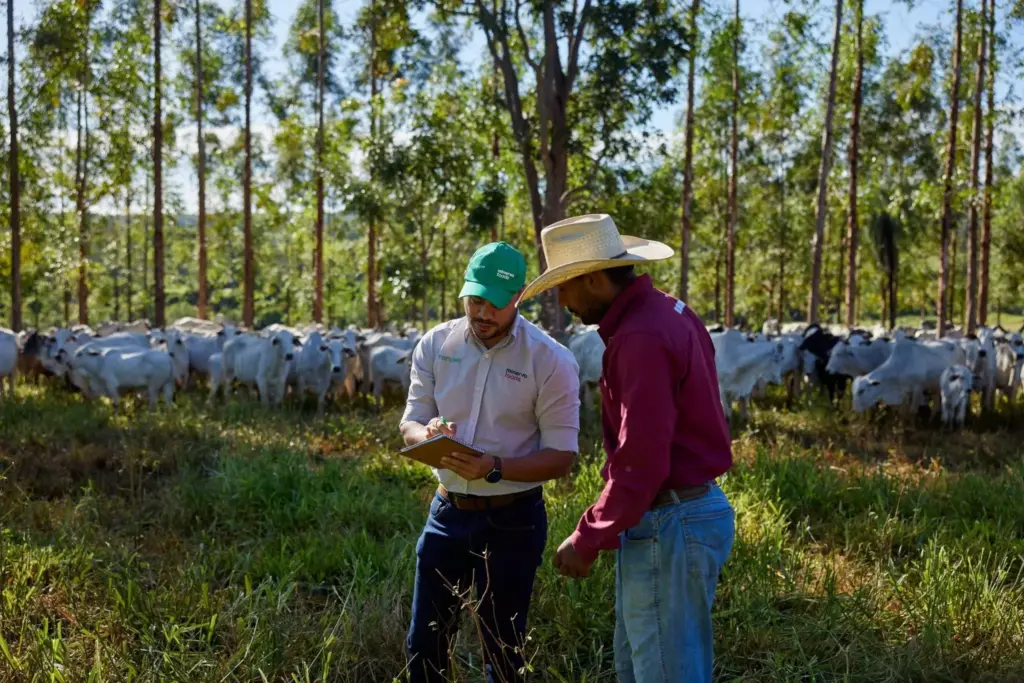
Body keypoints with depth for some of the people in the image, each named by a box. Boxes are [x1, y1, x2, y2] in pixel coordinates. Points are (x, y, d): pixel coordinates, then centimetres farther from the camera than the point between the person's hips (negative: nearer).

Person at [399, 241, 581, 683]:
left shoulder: (551, 360, -14)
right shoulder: (435, 344, -2)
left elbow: (562, 457, -13)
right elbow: (409, 425, 2)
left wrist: (495, 469, -29)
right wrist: (428, 435, -22)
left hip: (512, 520, -4)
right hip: (448, 512, 4)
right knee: (424, 644, 15)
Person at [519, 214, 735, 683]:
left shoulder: (642, 338, -22)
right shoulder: (665, 313, 10)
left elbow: (641, 464, -25)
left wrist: (587, 540, -14)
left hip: (669, 528, -10)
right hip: (689, 508, 10)